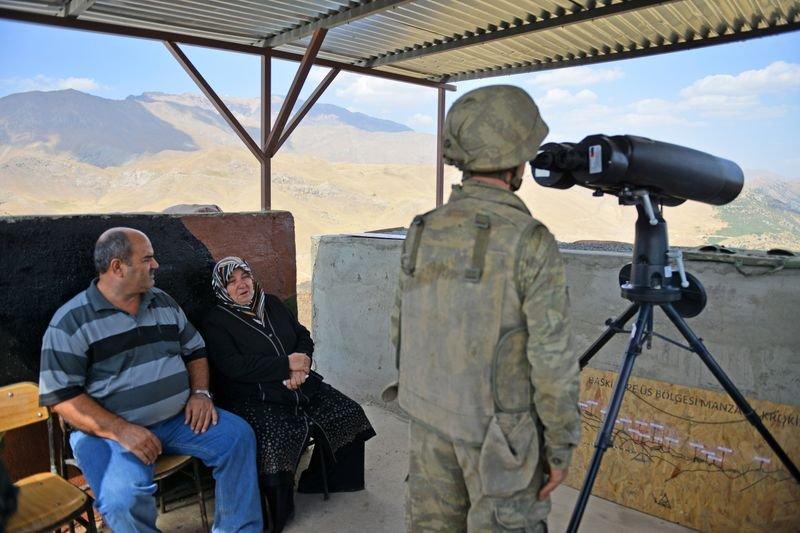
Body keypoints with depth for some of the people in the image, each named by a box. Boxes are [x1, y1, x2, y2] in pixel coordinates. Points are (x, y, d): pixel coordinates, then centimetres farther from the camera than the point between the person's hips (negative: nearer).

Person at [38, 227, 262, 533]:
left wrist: (200, 392, -3)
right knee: (124, 499, -31)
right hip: (110, 429, -5)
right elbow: (60, 395, -12)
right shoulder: (71, 323, -9)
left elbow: (195, 351, 16)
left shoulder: (163, 303, 9)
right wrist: (121, 431, -21)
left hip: (179, 417, 5)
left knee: (238, 435, -11)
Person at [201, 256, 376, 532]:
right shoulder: (215, 321, -2)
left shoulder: (272, 303, 15)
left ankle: (320, 481, 17)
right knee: (274, 442, -32)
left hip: (299, 386, 6)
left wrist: (302, 361, -9)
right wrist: (288, 363, -17)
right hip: (253, 399, -6)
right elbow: (235, 367, -15)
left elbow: (304, 336, 15)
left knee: (349, 414, -4)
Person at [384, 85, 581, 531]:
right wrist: (561, 445, -5)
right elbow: (552, 359, -18)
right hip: (498, 434, -5)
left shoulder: (423, 232, -2)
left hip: (429, 420, 6)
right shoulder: (531, 242, -18)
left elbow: (401, 330, 6)